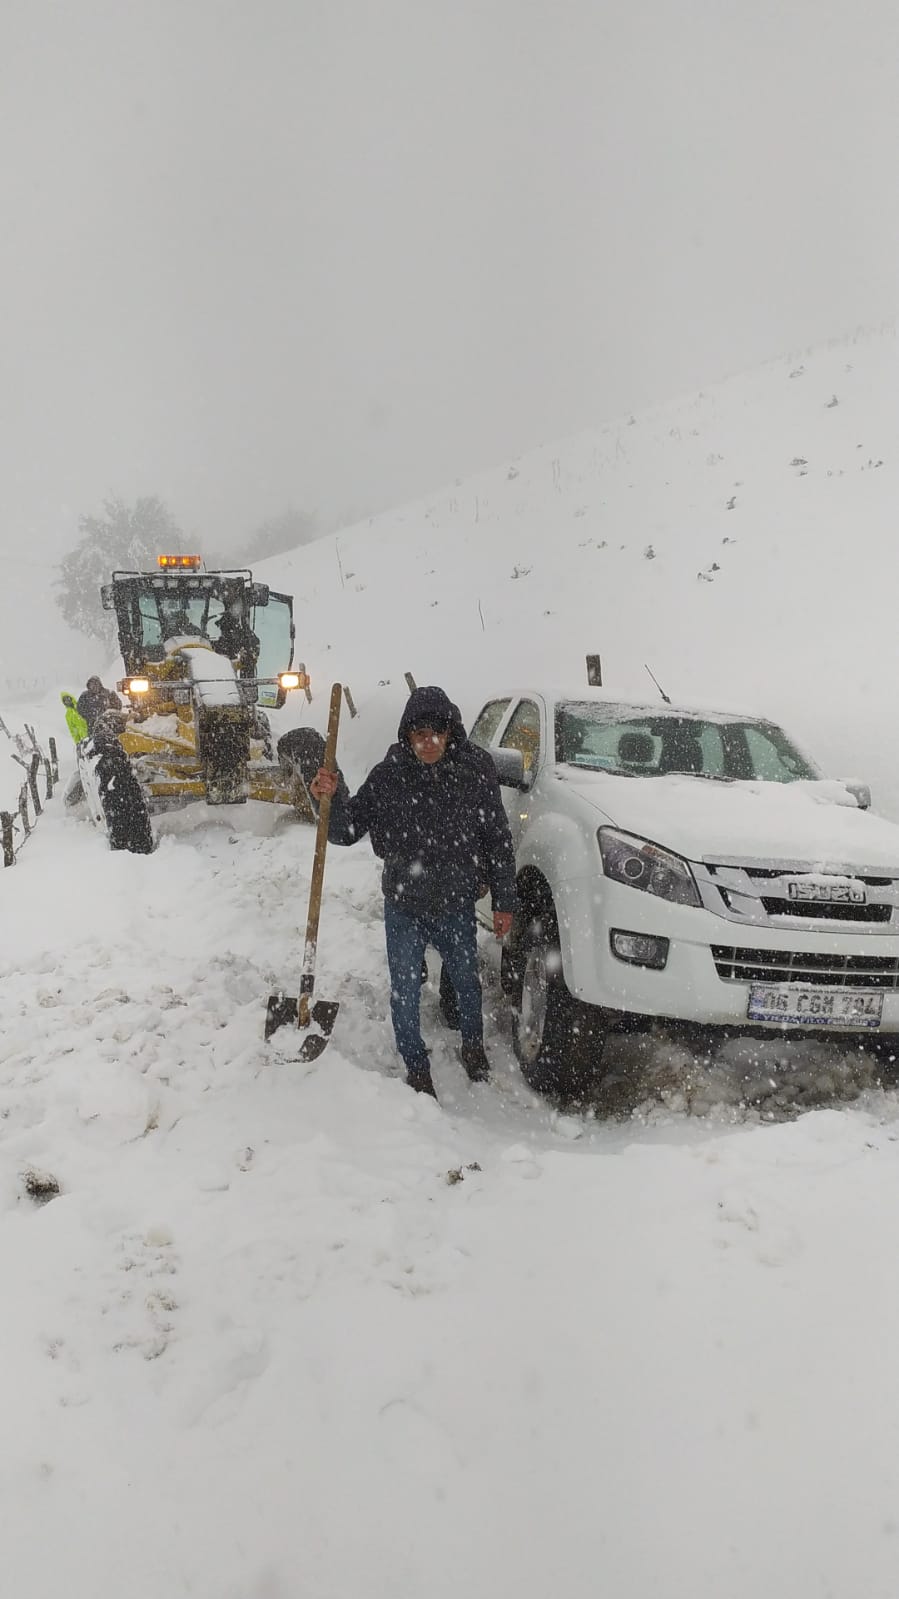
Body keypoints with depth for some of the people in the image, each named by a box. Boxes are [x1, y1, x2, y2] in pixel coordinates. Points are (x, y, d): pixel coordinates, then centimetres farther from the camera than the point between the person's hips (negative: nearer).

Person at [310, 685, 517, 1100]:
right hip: (403, 907, 0)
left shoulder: (475, 770, -11)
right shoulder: (388, 775, -11)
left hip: (457, 906, 0)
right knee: (405, 991, 9)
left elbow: (498, 840, -4)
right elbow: (346, 831, -6)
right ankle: (417, 1069, 30)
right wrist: (333, 798, -27)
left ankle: (473, 1046, 47)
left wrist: (504, 902, -2)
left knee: (466, 981, 20)